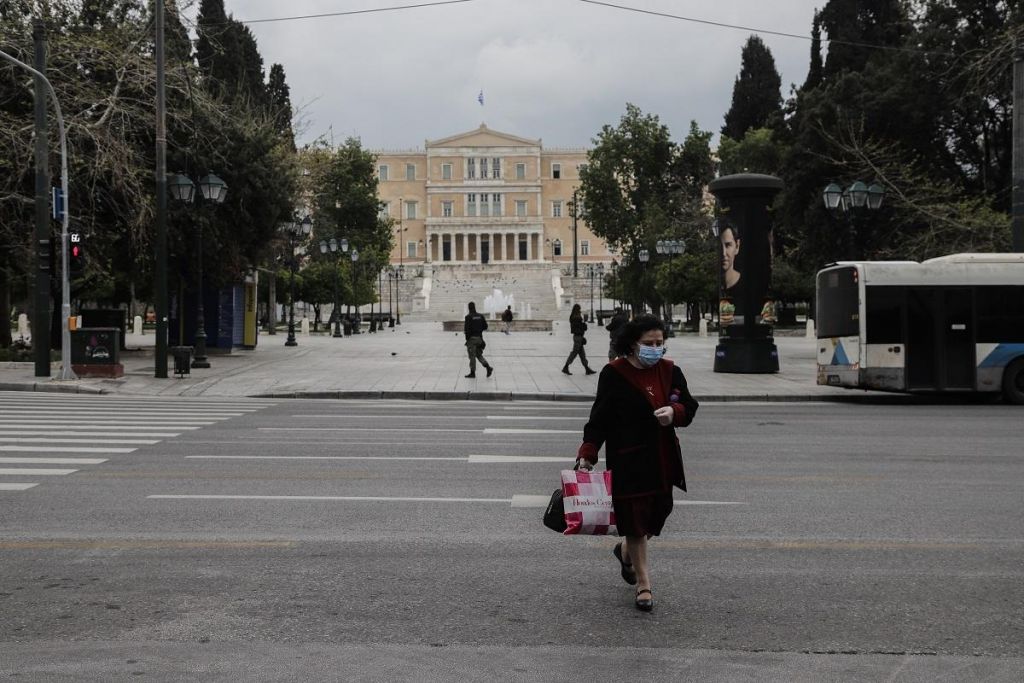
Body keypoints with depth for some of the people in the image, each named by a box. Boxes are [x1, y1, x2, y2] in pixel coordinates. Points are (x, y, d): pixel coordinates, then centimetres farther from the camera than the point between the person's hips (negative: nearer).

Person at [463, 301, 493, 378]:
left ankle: (472, 373, 4)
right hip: (479, 337, 6)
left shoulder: (468, 317, -12)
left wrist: (467, 338, -9)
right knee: (479, 355, 15)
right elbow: (485, 326, 8)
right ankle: (488, 367, -2)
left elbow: (467, 328, -17)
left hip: (472, 338, -6)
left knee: (472, 356, 1)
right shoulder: (480, 316, 6)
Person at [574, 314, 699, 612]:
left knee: (657, 512, 14)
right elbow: (600, 417, -8)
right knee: (635, 518, -1)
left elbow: (689, 408, 8)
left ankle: (626, 552, 45)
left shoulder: (670, 371, 5)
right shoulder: (614, 374, -9)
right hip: (628, 461, -5)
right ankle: (643, 584, 12)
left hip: (662, 460, 5)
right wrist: (588, 453, -15)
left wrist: (674, 412, -15)